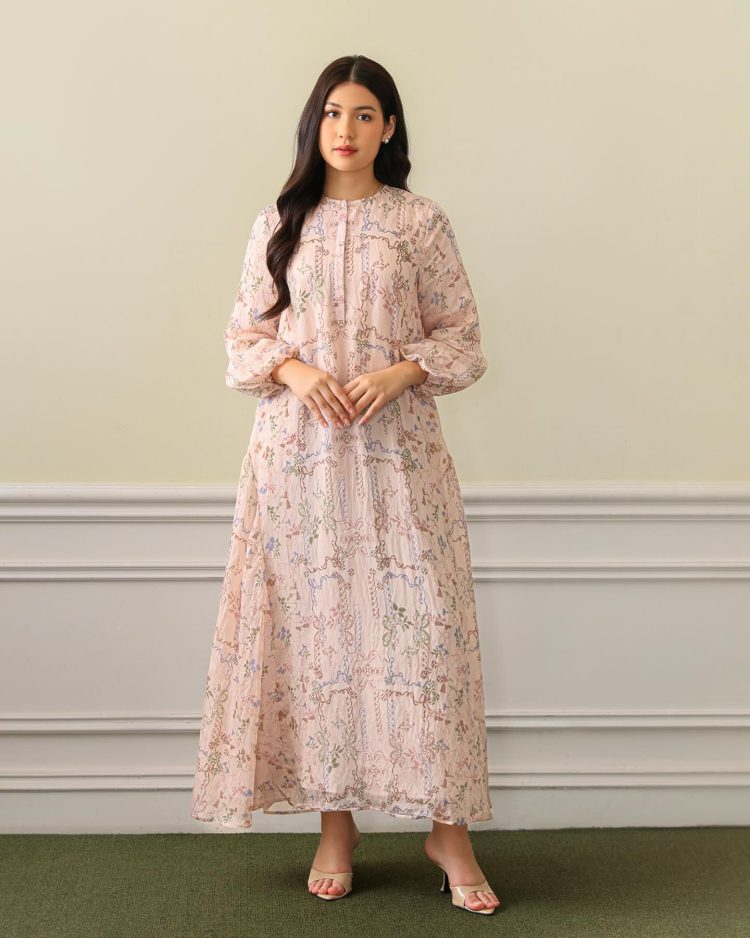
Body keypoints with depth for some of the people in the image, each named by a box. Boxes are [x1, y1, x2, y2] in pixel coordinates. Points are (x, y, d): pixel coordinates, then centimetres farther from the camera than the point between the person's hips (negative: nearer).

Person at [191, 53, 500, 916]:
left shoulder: (421, 223, 5)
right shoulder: (278, 224, 9)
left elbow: (462, 337, 5)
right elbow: (244, 337, 9)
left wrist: (400, 372, -13)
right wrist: (296, 371, -10)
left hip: (398, 450, -1)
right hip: (299, 449, 2)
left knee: (421, 620, -5)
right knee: (315, 624, 2)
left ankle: (448, 828, 6)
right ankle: (335, 823, 14)